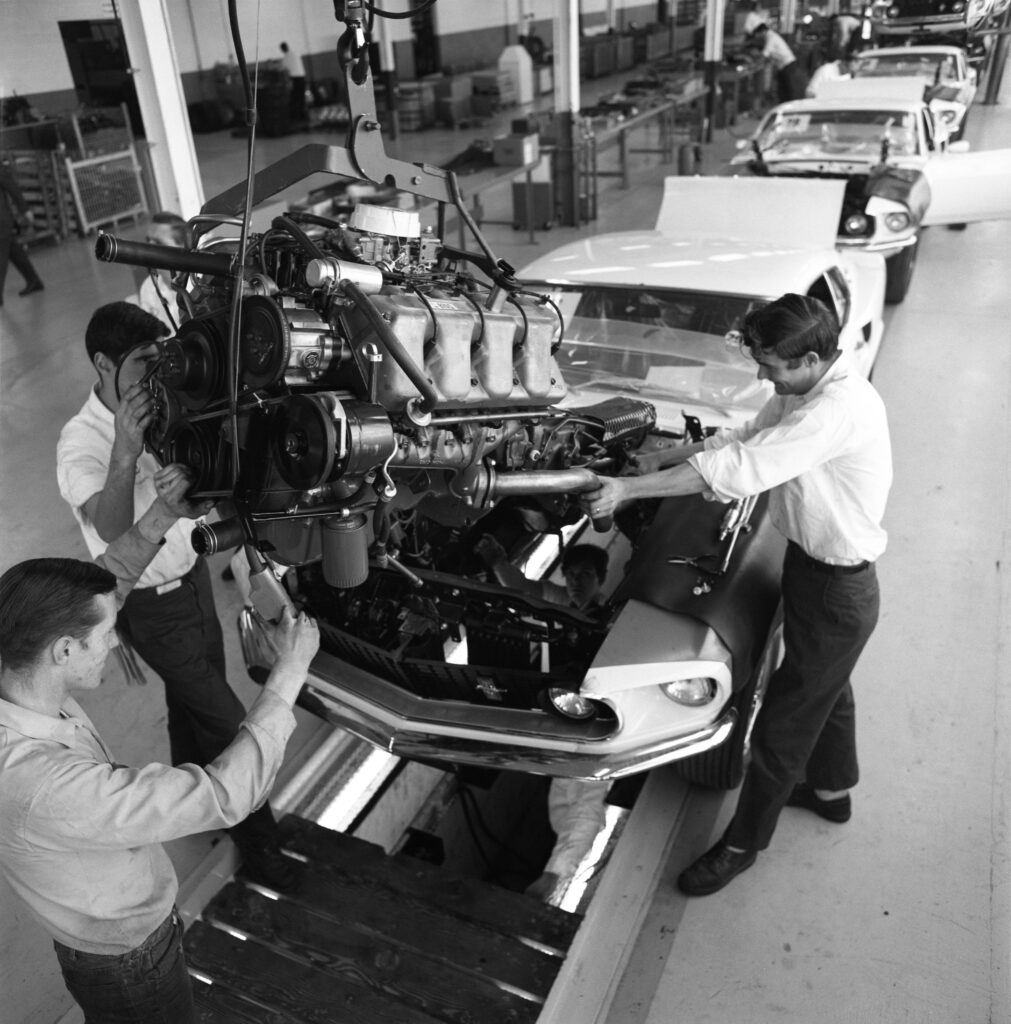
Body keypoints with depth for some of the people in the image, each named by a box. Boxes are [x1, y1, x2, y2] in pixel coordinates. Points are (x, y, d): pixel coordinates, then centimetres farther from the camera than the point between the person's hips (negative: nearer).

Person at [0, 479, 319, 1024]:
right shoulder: (44, 784, -44)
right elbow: (224, 795, -43)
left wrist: (159, 519, -11)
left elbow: (78, 604, -2)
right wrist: (289, 671, -34)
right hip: (127, 962, -7)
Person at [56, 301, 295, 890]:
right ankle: (257, 840, 18)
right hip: (153, 605, -6)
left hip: (192, 575, 6)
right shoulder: (82, 444, -24)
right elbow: (113, 534, -39)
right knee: (226, 720, 0)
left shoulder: (159, 411, -5)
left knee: (194, 701, 23)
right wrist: (124, 454, -53)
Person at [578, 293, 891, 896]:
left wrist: (629, 489, -34)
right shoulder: (804, 391, -3)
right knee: (827, 689, 29)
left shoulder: (840, 409, -33)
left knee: (783, 722, 5)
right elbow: (743, 438, 8)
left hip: (837, 591, -9)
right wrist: (662, 460, -3)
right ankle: (832, 789, 54)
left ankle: (744, 844, 25)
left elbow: (738, 468, -38)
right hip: (814, 565, 10)